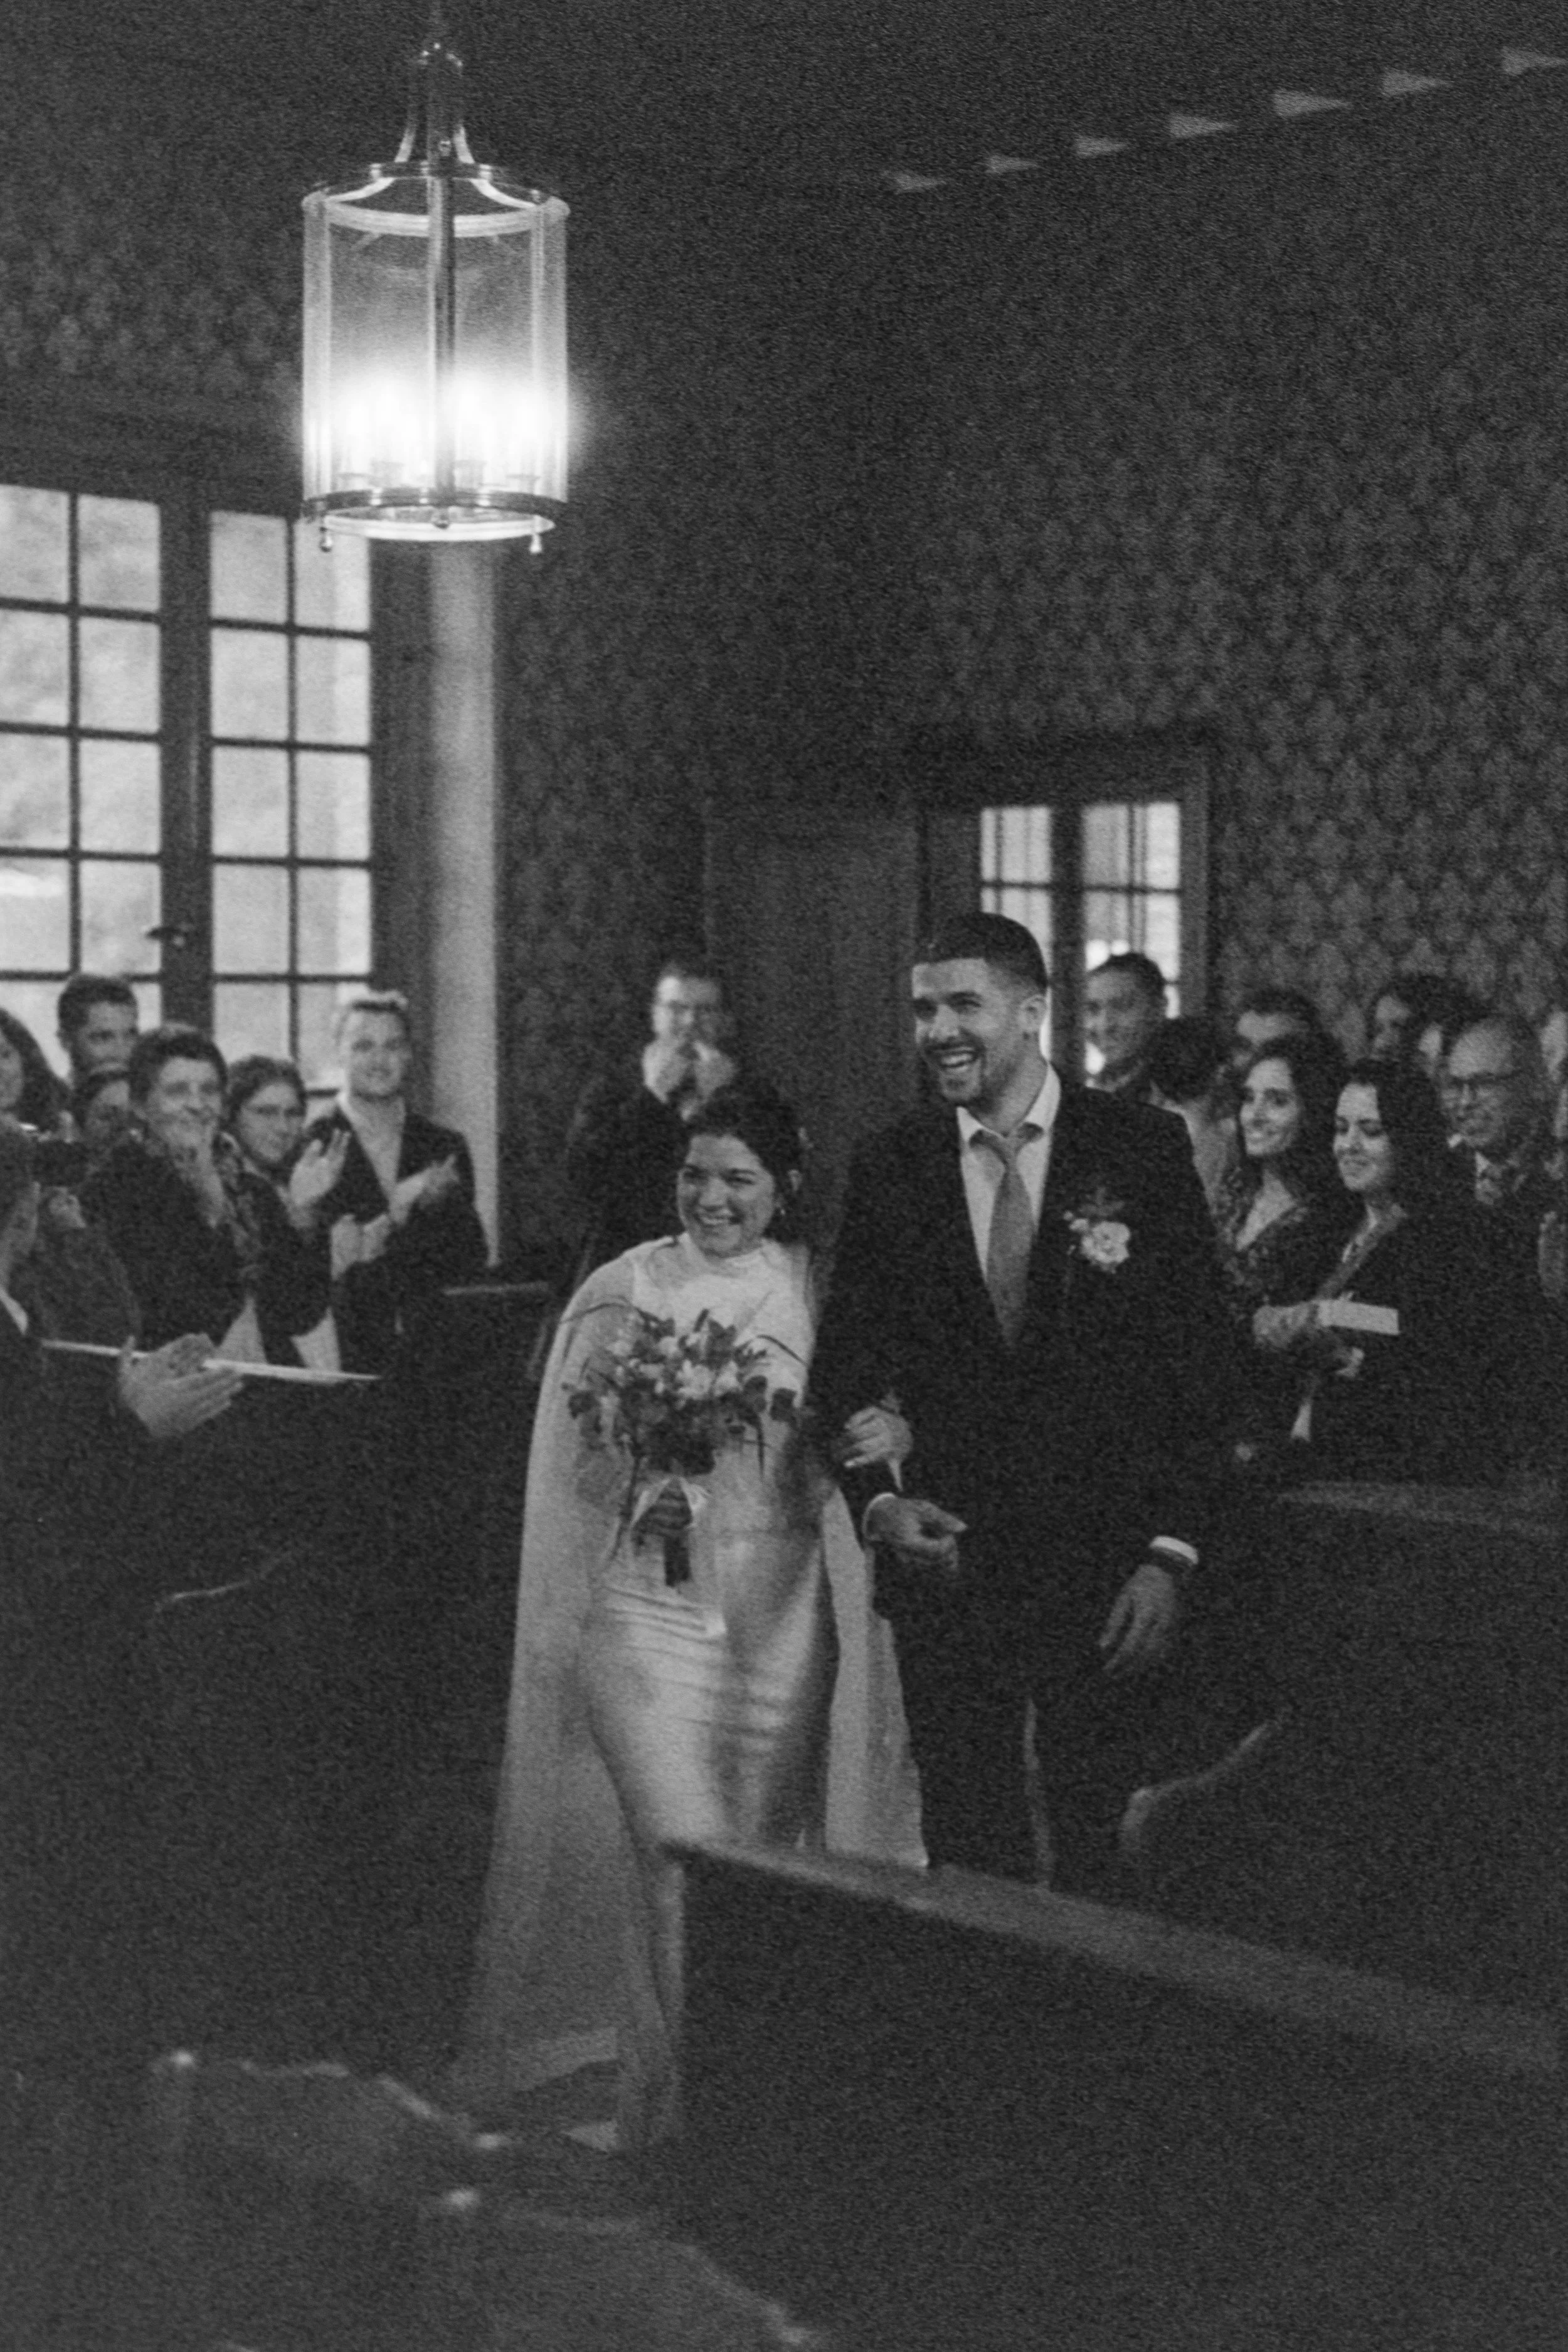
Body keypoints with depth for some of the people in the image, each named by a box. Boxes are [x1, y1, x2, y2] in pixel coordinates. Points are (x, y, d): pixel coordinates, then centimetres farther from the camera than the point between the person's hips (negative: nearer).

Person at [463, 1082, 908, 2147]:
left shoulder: (814, 1290, 5)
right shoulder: (624, 1290, 0)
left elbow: (855, 1433, 10)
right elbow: (576, 1459, 3)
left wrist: (889, 1434, -12)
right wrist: (642, 1498, -16)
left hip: (780, 1611, 2)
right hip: (650, 1609, -2)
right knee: (687, 1862, -12)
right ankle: (683, 2108, 2)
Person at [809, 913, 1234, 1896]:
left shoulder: (1143, 1149, -3)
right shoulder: (890, 1167, 3)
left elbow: (1203, 1363, -3)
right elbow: (845, 1368, 8)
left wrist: (1171, 1554, -9)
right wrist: (877, 1501, -9)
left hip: (1108, 1567, -1)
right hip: (944, 1559, 2)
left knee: (1108, 1852, 5)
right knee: (969, 1854, 8)